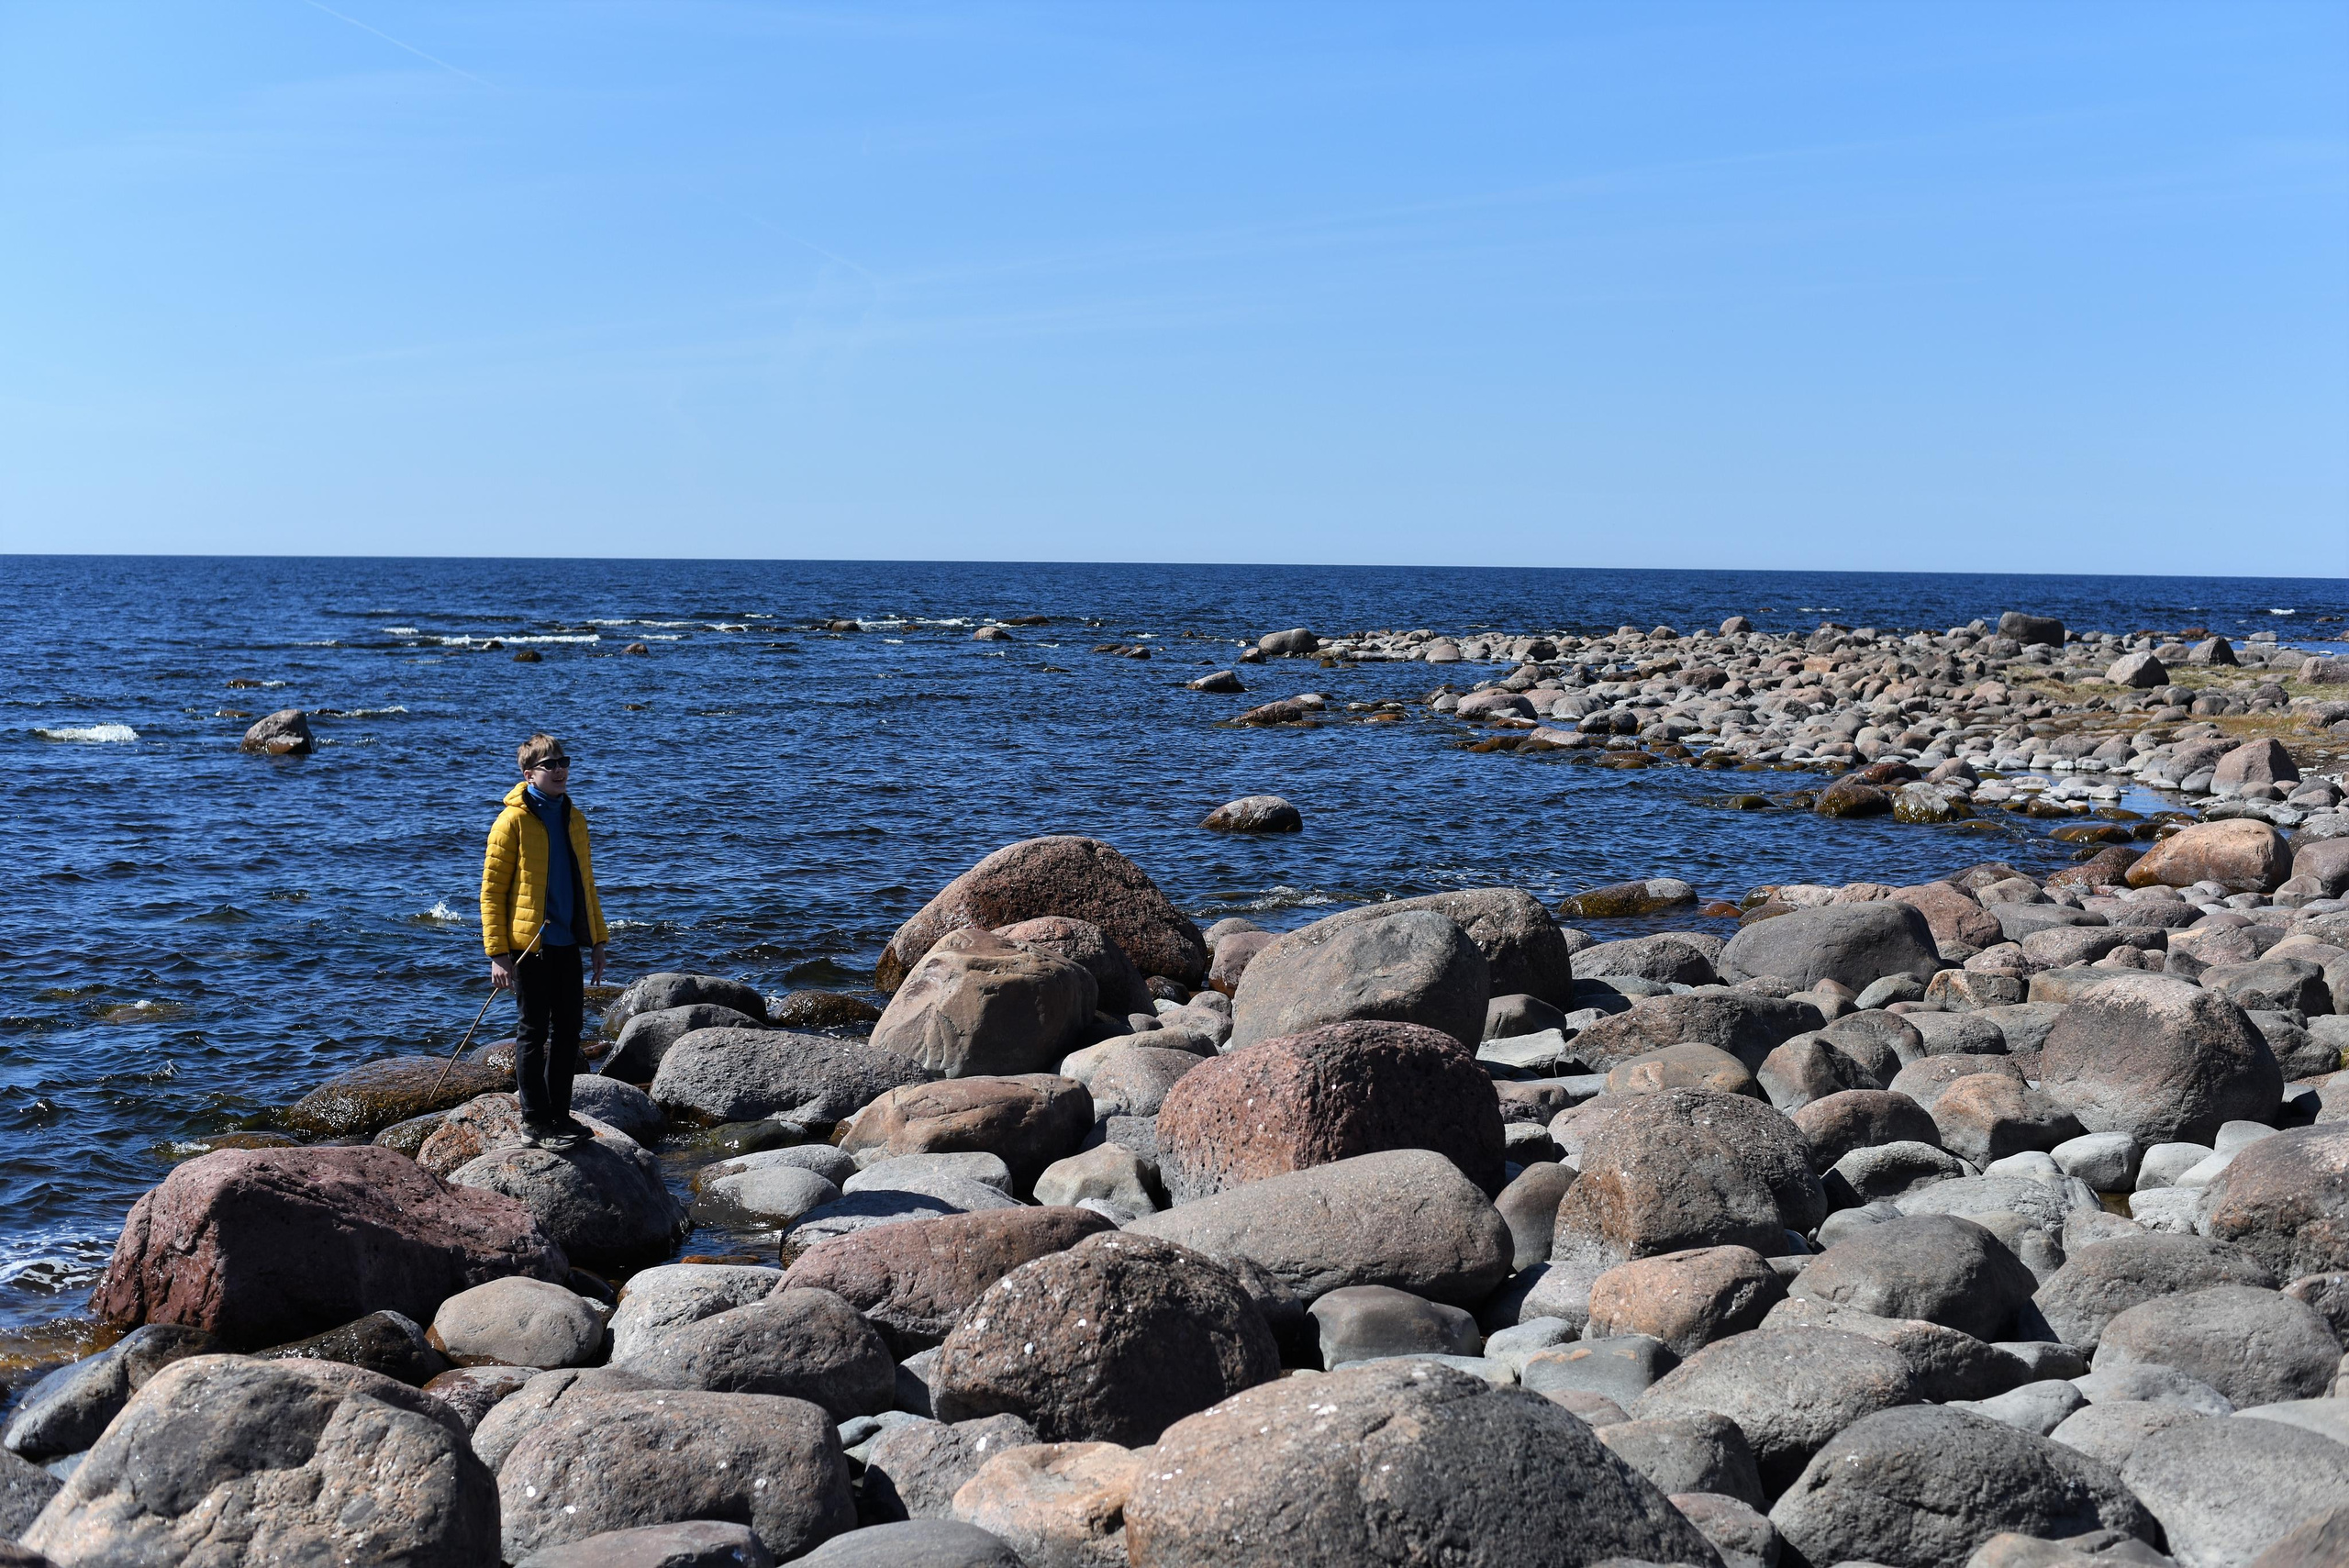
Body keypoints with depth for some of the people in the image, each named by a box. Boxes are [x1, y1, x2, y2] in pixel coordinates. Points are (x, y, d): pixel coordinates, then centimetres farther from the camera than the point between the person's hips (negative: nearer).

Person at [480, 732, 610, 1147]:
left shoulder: (574, 819, 11)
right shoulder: (512, 821, -9)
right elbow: (492, 891, -10)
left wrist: (597, 939, 17)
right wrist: (498, 954, -15)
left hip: (567, 942, 7)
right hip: (530, 944, -7)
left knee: (567, 1029, 11)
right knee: (534, 1032, 1)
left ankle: (559, 1114, 23)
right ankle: (535, 1121, 11)